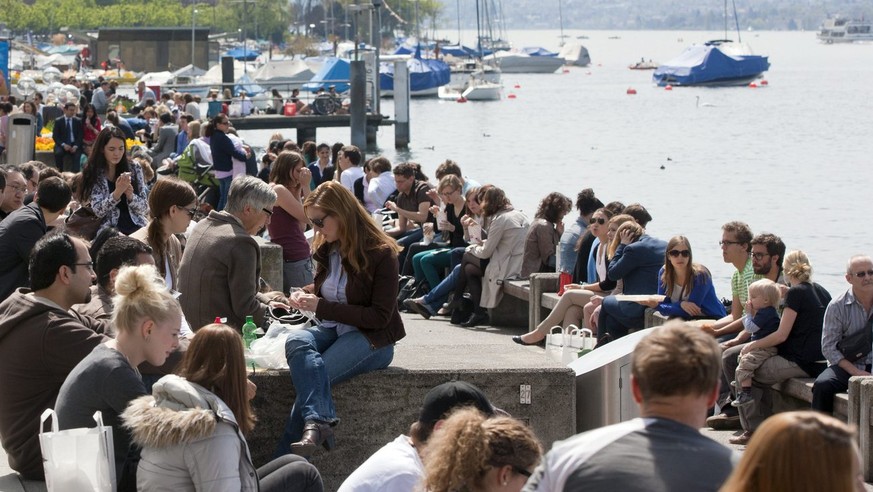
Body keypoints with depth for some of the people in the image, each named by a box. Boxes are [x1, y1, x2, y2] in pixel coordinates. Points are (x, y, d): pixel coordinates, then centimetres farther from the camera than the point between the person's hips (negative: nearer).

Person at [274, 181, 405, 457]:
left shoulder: (381, 254, -11)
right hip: (333, 331, 6)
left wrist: (322, 307, -18)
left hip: (372, 339, -6)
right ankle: (318, 421, -50)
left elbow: (380, 317, -15)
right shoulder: (326, 249, 9)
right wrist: (304, 294, 2)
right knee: (297, 341, -29)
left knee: (309, 376, -29)